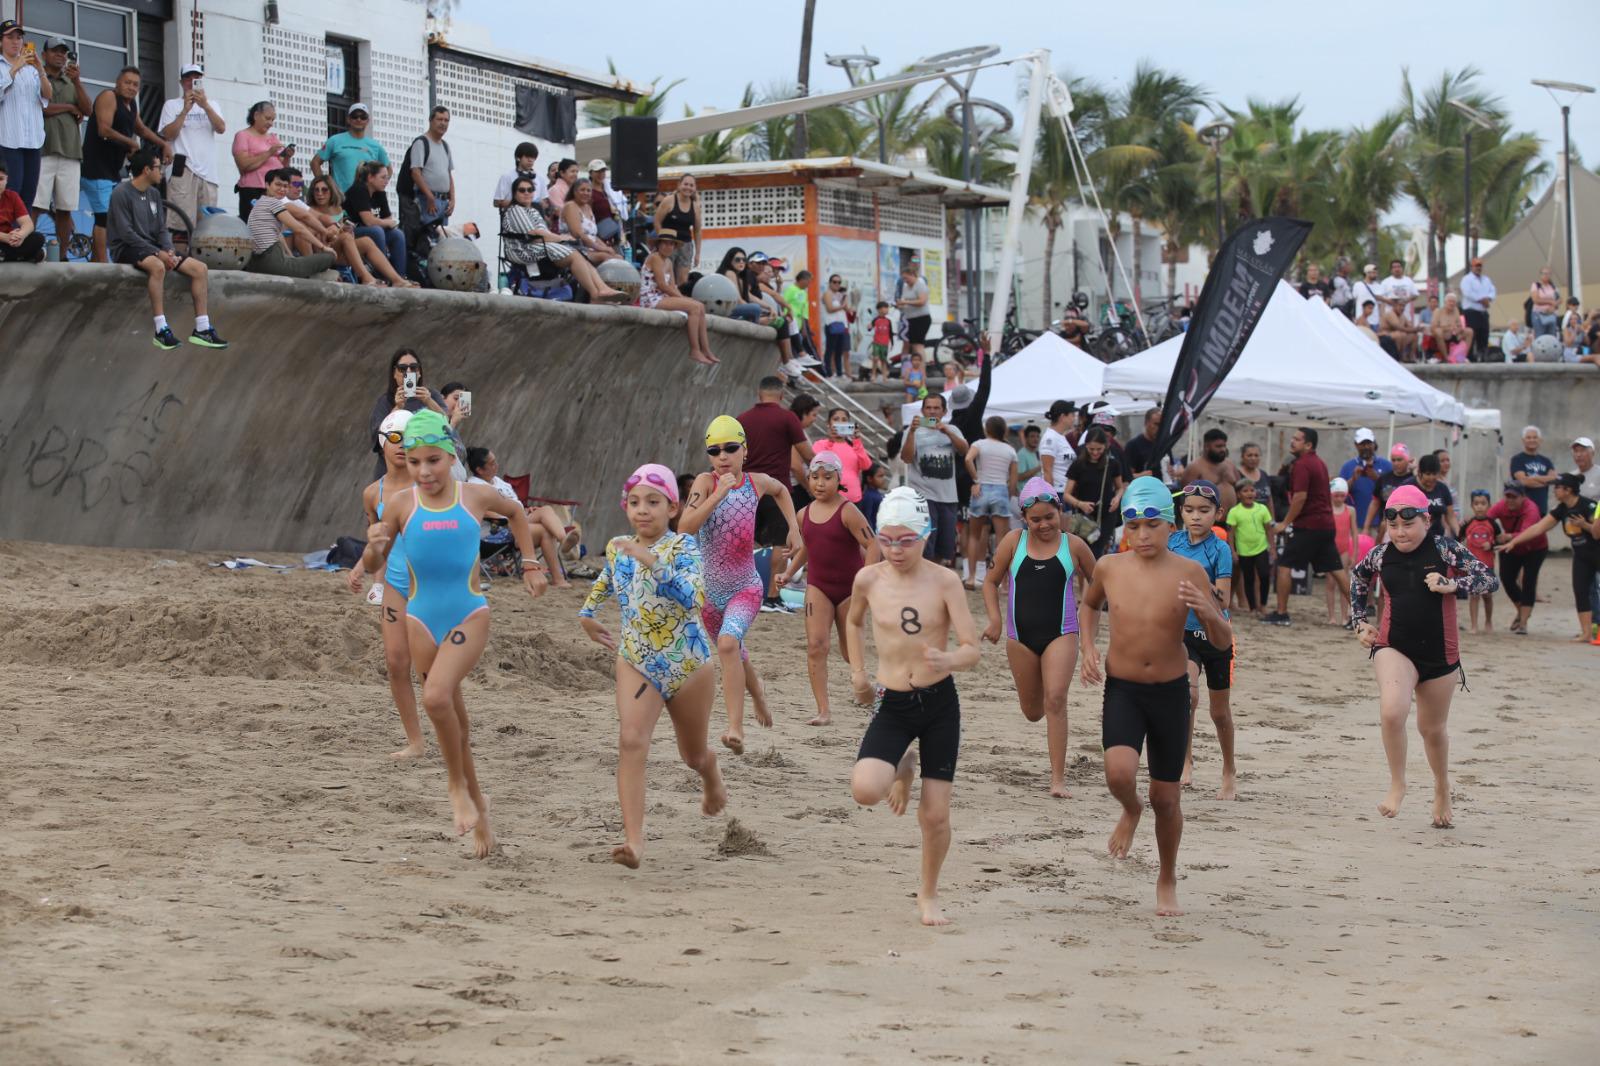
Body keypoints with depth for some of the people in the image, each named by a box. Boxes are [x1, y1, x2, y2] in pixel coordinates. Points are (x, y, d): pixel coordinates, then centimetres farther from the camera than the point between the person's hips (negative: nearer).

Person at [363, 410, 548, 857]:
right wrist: (373, 545, -15)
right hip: (422, 618, 2)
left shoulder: (476, 497, -4)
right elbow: (374, 565, 6)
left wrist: (530, 564, 16)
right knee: (452, 720, 9)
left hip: (470, 615, -2)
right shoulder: (400, 504, -3)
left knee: (436, 695, -25)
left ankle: (458, 786, -4)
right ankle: (477, 806, 26)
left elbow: (515, 512, 19)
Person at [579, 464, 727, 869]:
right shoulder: (618, 548, 0)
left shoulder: (683, 546, -15)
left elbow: (693, 597, -33)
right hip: (636, 662, 2)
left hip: (688, 663, -2)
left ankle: (711, 778, 57)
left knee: (693, 753, 18)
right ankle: (634, 840, -27)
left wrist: (653, 562, -42)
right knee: (631, 741, -22)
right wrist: (587, 613, 26)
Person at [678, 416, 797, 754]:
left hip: (746, 588, -1)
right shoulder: (706, 483, -13)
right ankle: (757, 694, 54)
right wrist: (719, 494, -32)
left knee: (728, 643, -28)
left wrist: (793, 528, 13)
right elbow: (685, 528, -28)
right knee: (735, 656, 20)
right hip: (709, 590, 1)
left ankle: (736, 728, -30)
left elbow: (781, 490, 23)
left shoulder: (757, 483, -4)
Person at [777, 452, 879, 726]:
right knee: (816, 645, -13)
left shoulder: (847, 511, -13)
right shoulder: (804, 514, 5)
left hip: (849, 588, -4)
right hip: (818, 586, 4)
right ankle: (823, 711, -14)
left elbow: (872, 545, -17)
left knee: (850, 652, 7)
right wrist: (789, 573, 13)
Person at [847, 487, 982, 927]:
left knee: (936, 814, 1)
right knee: (865, 790, -23)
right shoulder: (868, 580, -2)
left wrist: (948, 660, -34)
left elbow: (972, 649, -12)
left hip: (940, 704, -1)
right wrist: (857, 672, 14)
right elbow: (853, 621, 21)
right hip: (891, 706, 1)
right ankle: (900, 771, 15)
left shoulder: (945, 582, -9)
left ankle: (929, 895, 26)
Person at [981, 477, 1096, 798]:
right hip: (1020, 636, 2)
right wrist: (995, 619, -5)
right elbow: (991, 581, 7)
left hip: (1061, 634, -2)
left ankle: (1058, 779, -13)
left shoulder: (1073, 545, -1)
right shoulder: (1014, 542, 0)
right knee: (1032, 711, 12)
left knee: (1055, 701, -17)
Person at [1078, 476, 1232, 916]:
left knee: (1166, 798, 8)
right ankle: (1130, 811, 13)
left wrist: (1206, 610, -28)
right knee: (1119, 772, -25)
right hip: (1121, 689, 0)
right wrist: (1087, 648, 4)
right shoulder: (1109, 568, -4)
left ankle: (1167, 881, 34)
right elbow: (1088, 605, 20)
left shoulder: (1188, 573, -10)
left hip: (1171, 692, 0)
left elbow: (1223, 642, -7)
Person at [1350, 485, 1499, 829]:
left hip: (1439, 653, 0)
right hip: (1394, 648, 0)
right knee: (1392, 712, -27)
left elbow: (1490, 579, -7)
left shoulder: (1445, 549, -8)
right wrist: (1360, 622, 13)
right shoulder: (1381, 554, -1)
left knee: (1432, 728, 16)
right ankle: (1397, 785, -6)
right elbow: (1357, 579, 21)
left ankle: (1442, 790, 43)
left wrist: (1452, 585, -22)